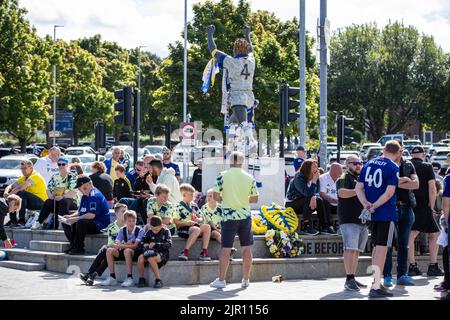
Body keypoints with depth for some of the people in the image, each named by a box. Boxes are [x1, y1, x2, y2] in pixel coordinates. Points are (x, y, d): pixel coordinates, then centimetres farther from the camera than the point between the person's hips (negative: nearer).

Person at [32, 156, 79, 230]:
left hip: (71, 201, -4)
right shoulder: (55, 176, 15)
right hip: (56, 200, 4)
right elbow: (48, 189, 13)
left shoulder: (72, 176, -1)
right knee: (47, 202, -27)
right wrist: (50, 195, -12)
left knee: (63, 202, -39)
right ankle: (39, 223, -31)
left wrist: (63, 197, -28)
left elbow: (74, 192, -13)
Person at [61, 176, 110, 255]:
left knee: (80, 223, -37)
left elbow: (91, 215, -26)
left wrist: (75, 219, -21)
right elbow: (80, 212, 23)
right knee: (66, 223, 5)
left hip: (100, 225, -11)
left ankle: (79, 248, -26)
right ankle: (74, 245, -3)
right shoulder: (85, 196, 15)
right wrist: (70, 216, 3)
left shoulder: (95, 196, -18)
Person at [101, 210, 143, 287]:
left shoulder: (140, 231, -11)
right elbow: (116, 244, -6)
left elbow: (135, 245, -22)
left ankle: (129, 278, -34)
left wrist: (121, 245, -29)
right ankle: (112, 277, -14)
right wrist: (126, 244, -26)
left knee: (127, 250, -37)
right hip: (124, 253, 6)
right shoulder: (122, 230, 4)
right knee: (109, 250, -14)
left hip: (136, 253, -6)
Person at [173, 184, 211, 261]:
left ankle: (204, 251, -27)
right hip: (183, 229, -6)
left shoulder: (194, 206, 19)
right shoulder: (179, 207, -1)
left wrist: (198, 220, -2)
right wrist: (187, 223, -20)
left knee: (207, 227, -22)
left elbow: (201, 219, 23)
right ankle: (185, 251, -39)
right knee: (196, 229, -37)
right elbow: (175, 222, -8)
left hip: (195, 226, 6)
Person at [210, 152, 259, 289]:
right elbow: (255, 199, 5)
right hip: (245, 215, 2)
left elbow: (216, 196, -9)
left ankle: (221, 280, 1)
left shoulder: (222, 176, -6)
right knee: (246, 248, 9)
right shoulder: (249, 178, 1)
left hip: (229, 216, -2)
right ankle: (246, 279, 14)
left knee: (226, 248, 0)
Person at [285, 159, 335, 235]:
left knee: (319, 200, -17)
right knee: (308, 200, -31)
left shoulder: (314, 178, -2)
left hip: (304, 203, 6)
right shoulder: (299, 179, -23)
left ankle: (325, 226, -17)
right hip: (291, 204, -6)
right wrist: (314, 181, -32)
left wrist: (314, 197, -30)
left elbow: (317, 193, -7)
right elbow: (308, 193, -33)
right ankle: (306, 226, -28)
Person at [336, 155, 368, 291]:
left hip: (363, 220, 8)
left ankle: (353, 278, 12)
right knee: (350, 249, -15)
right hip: (349, 219, -8)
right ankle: (349, 279, -17)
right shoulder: (344, 178, -2)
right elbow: (342, 193, -21)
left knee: (357, 250, 8)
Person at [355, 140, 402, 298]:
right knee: (382, 248, -4)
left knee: (377, 247, 18)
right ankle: (375, 287, -7)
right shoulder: (393, 168, -10)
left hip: (373, 214, 6)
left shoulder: (368, 164, 10)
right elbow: (389, 192, -19)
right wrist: (374, 206, -14)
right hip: (387, 213, -6)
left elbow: (358, 187, 5)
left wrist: (366, 204, -6)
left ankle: (376, 282, 24)